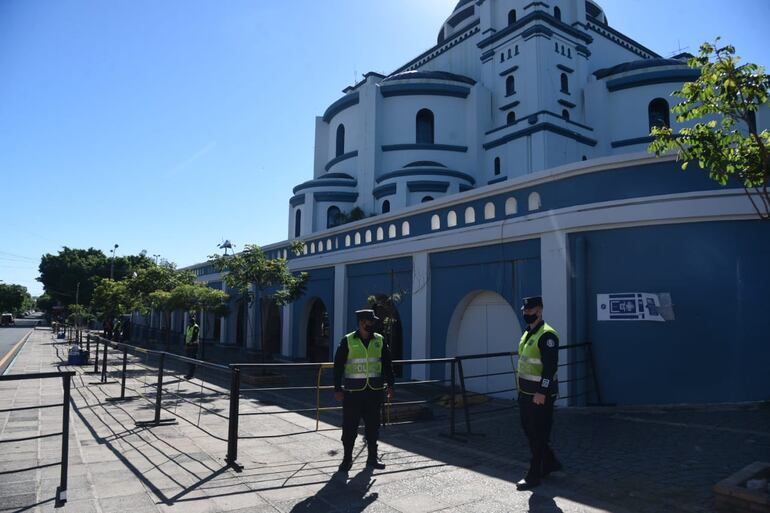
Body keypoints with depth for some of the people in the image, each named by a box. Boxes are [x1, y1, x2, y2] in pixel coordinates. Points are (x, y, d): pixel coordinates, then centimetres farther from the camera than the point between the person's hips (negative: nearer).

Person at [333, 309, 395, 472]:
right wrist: (337, 388, -5)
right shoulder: (348, 341, -4)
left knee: (373, 426, 9)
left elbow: (387, 364, 11)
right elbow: (338, 365, -2)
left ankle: (372, 458, 22)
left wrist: (390, 384, 6)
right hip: (353, 392, -2)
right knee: (349, 426, 3)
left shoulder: (380, 341, 5)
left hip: (374, 391, 3)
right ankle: (347, 459, 18)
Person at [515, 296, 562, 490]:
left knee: (538, 436, 2)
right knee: (529, 431, 17)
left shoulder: (547, 335, -17)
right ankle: (550, 463, 34)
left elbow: (550, 366, -22)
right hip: (525, 393, 9)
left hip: (540, 395, -9)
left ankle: (534, 476, 12)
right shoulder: (527, 334, 13)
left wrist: (542, 393, -24)